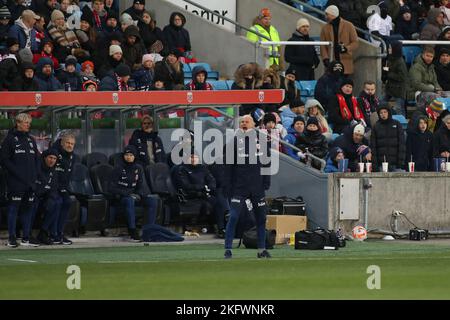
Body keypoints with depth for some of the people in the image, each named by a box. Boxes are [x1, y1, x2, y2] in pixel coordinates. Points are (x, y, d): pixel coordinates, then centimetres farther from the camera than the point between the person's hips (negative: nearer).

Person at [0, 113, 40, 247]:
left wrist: (35, 174, 6)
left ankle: (26, 237, 12)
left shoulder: (31, 140, 17)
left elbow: (37, 159, 21)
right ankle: (11, 238, -2)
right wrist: (17, 173, -14)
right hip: (16, 182, -6)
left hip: (30, 182, 6)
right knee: (13, 209, -5)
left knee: (27, 210, 8)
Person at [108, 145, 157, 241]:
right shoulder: (118, 168, -4)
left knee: (152, 200, -19)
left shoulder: (138, 168, 10)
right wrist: (127, 193, -19)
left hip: (135, 194, 5)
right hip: (121, 196, -5)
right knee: (130, 200, -38)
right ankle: (132, 231, -42)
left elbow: (141, 186, 12)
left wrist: (138, 194, -11)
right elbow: (111, 188, -9)